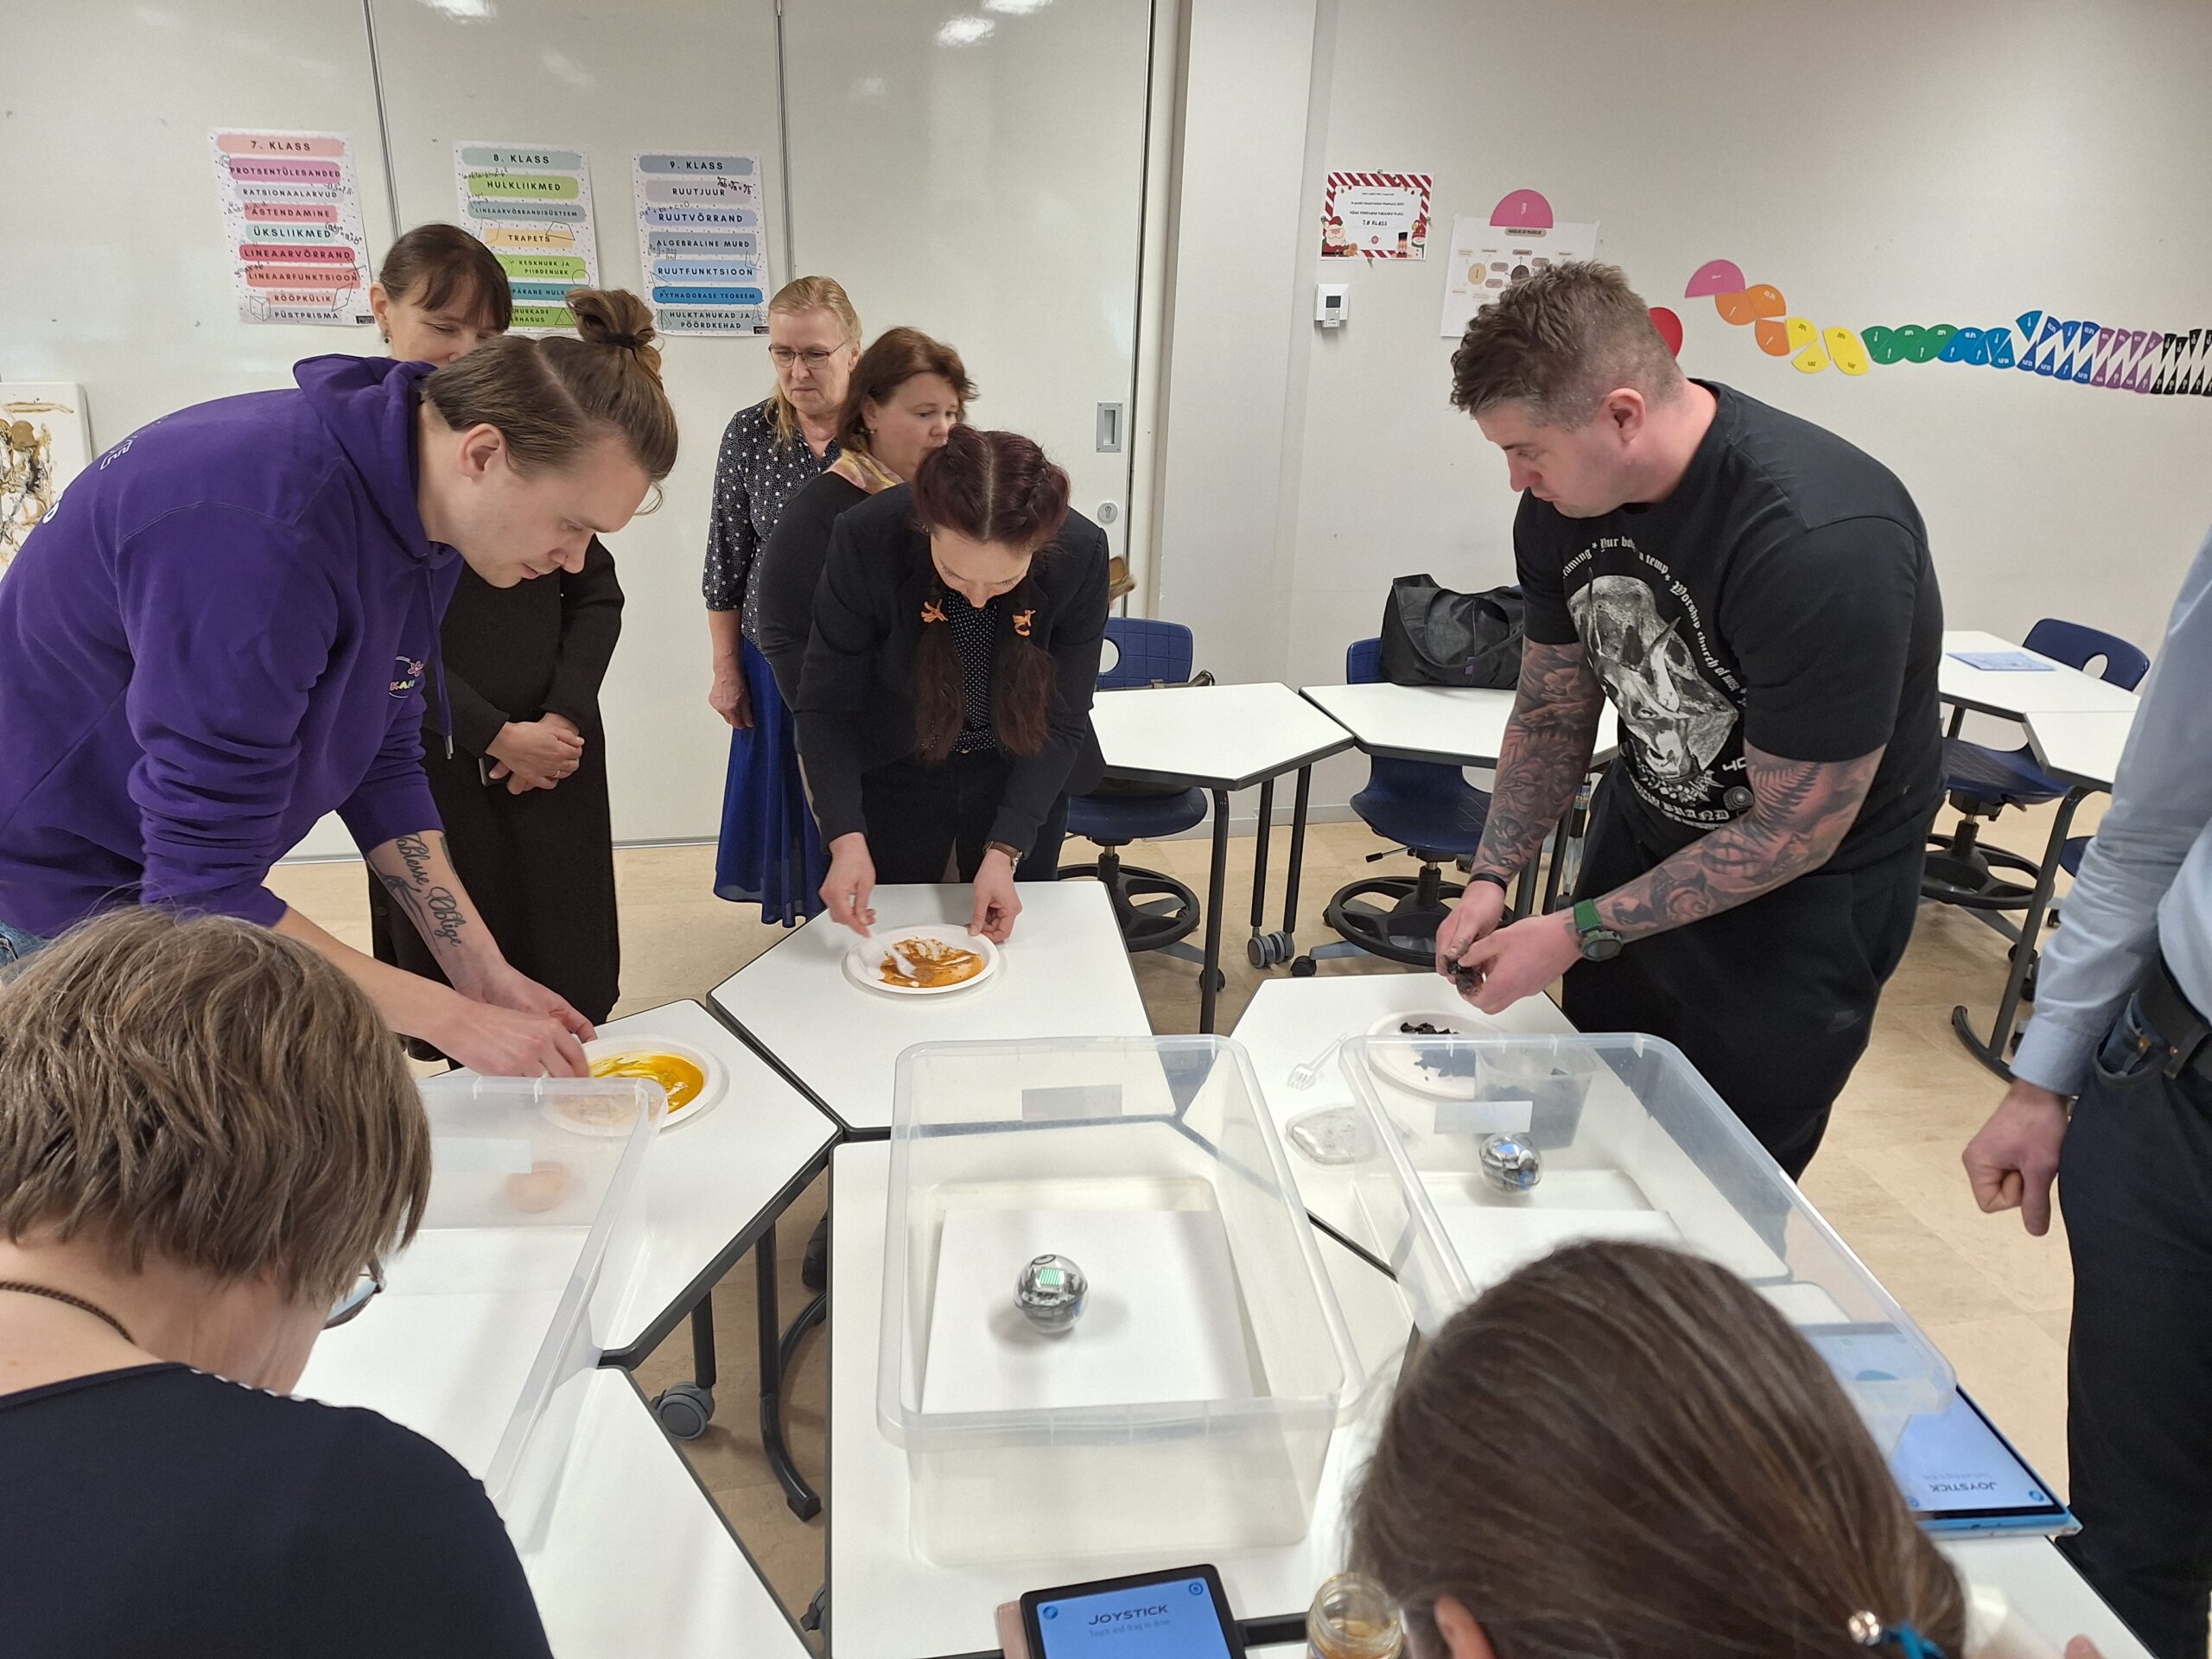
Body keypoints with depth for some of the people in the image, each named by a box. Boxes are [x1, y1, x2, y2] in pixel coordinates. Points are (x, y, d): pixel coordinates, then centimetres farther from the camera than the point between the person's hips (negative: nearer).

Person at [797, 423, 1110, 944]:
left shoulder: (1081, 553, -27)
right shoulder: (866, 541, -29)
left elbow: (1061, 722, -17)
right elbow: (825, 706, -20)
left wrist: (1004, 851, -24)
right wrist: (846, 839, -32)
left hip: (1021, 778, 1)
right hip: (897, 775, 0)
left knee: (1009, 942, 19)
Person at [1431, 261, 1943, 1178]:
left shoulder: (1824, 543, -34)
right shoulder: (1560, 501, -12)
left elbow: (1795, 833, -26)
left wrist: (1575, 935, -25)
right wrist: (1491, 880, -9)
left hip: (1808, 888, -6)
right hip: (1643, 830, 6)